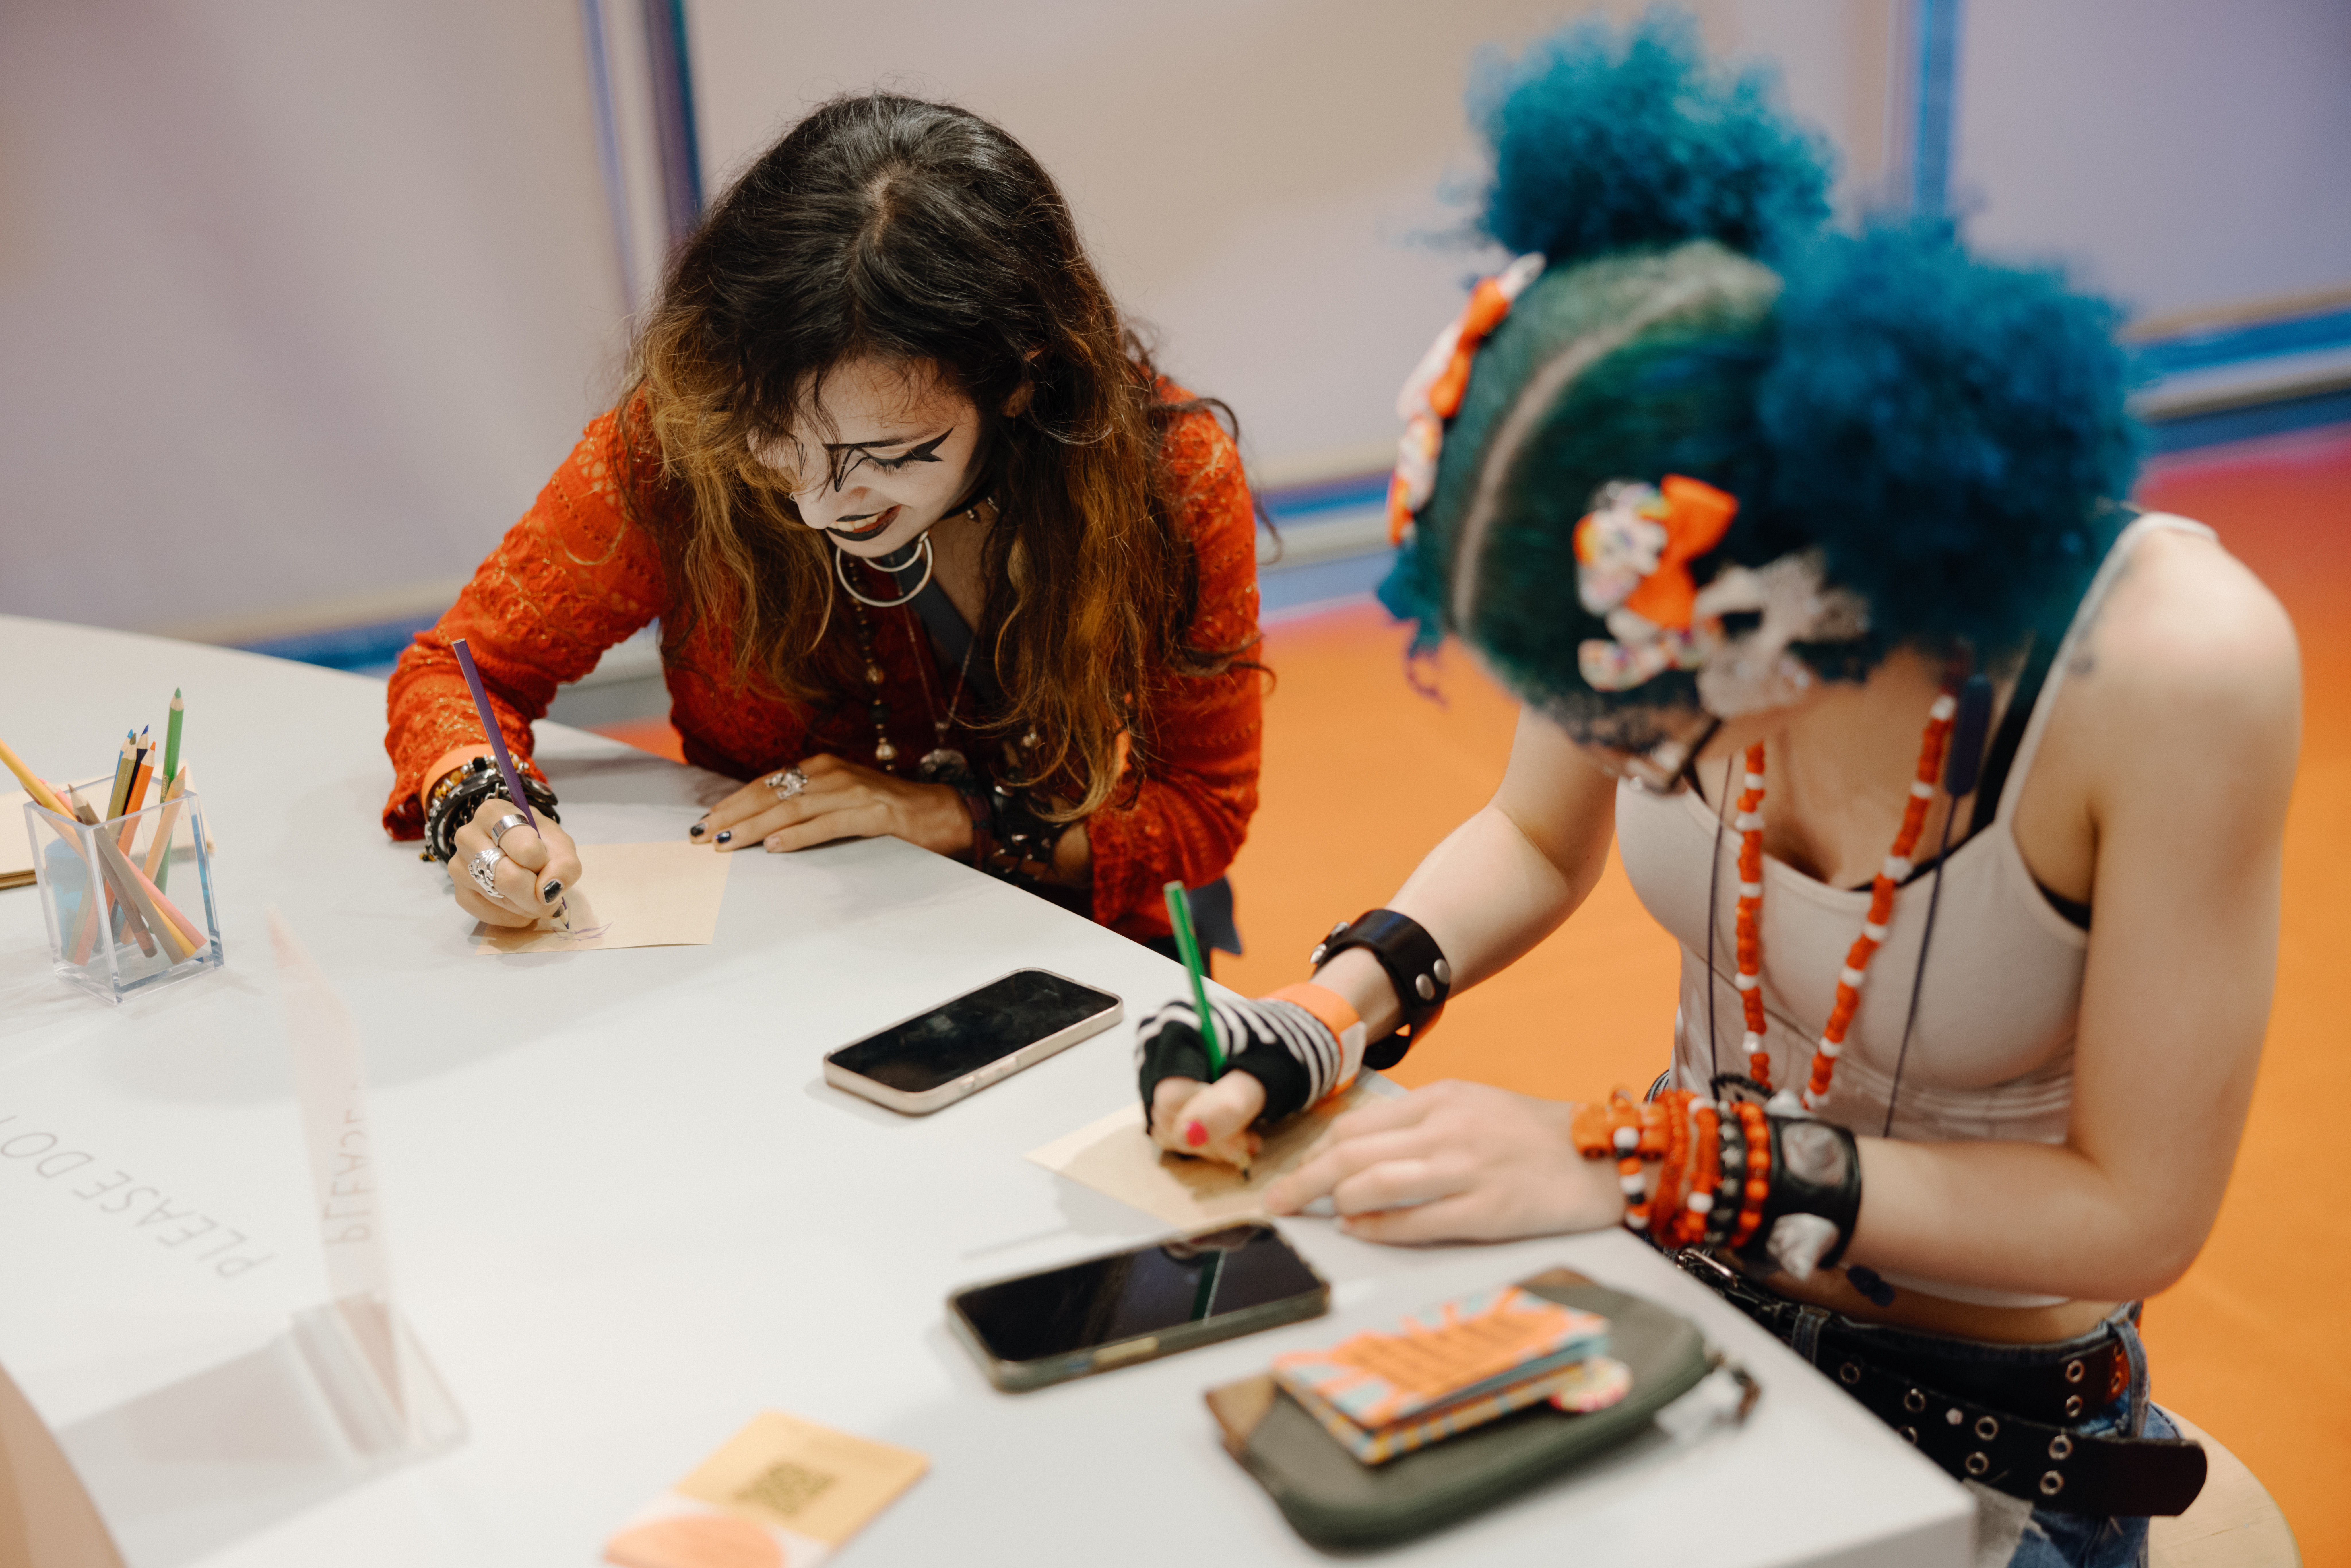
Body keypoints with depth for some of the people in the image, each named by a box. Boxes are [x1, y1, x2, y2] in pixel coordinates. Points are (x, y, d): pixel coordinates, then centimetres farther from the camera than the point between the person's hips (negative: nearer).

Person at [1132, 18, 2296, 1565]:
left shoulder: (2178, 668, -31)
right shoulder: (1650, 567, -18)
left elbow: (2135, 1207, -20)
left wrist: (1642, 1157, -25)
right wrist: (1334, 1011, -13)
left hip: (1984, 1444, -4)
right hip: (1682, 1301, 4)